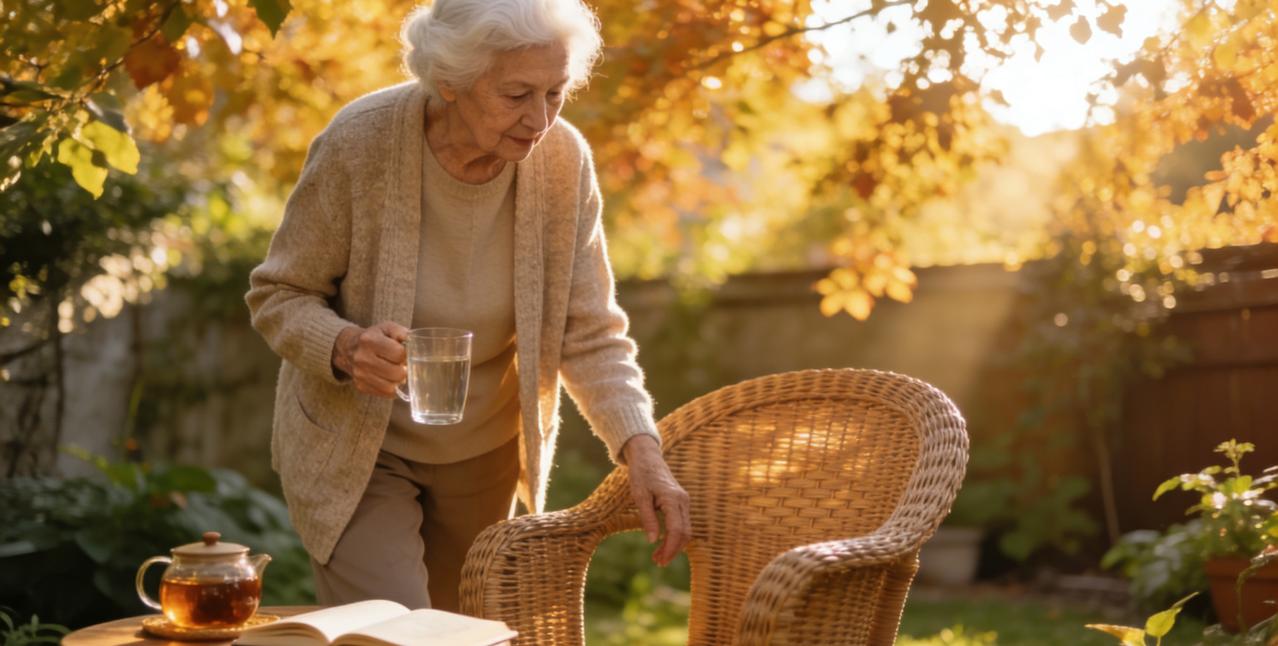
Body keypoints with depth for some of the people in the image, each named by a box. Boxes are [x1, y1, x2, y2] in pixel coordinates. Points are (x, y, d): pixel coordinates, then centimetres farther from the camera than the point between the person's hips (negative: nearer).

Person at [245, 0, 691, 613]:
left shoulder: (563, 160, -17)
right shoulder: (357, 143, -25)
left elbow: (591, 336, -12)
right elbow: (276, 295, -13)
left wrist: (641, 448, -28)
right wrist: (344, 348, -34)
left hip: (483, 453, 4)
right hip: (356, 448, -3)